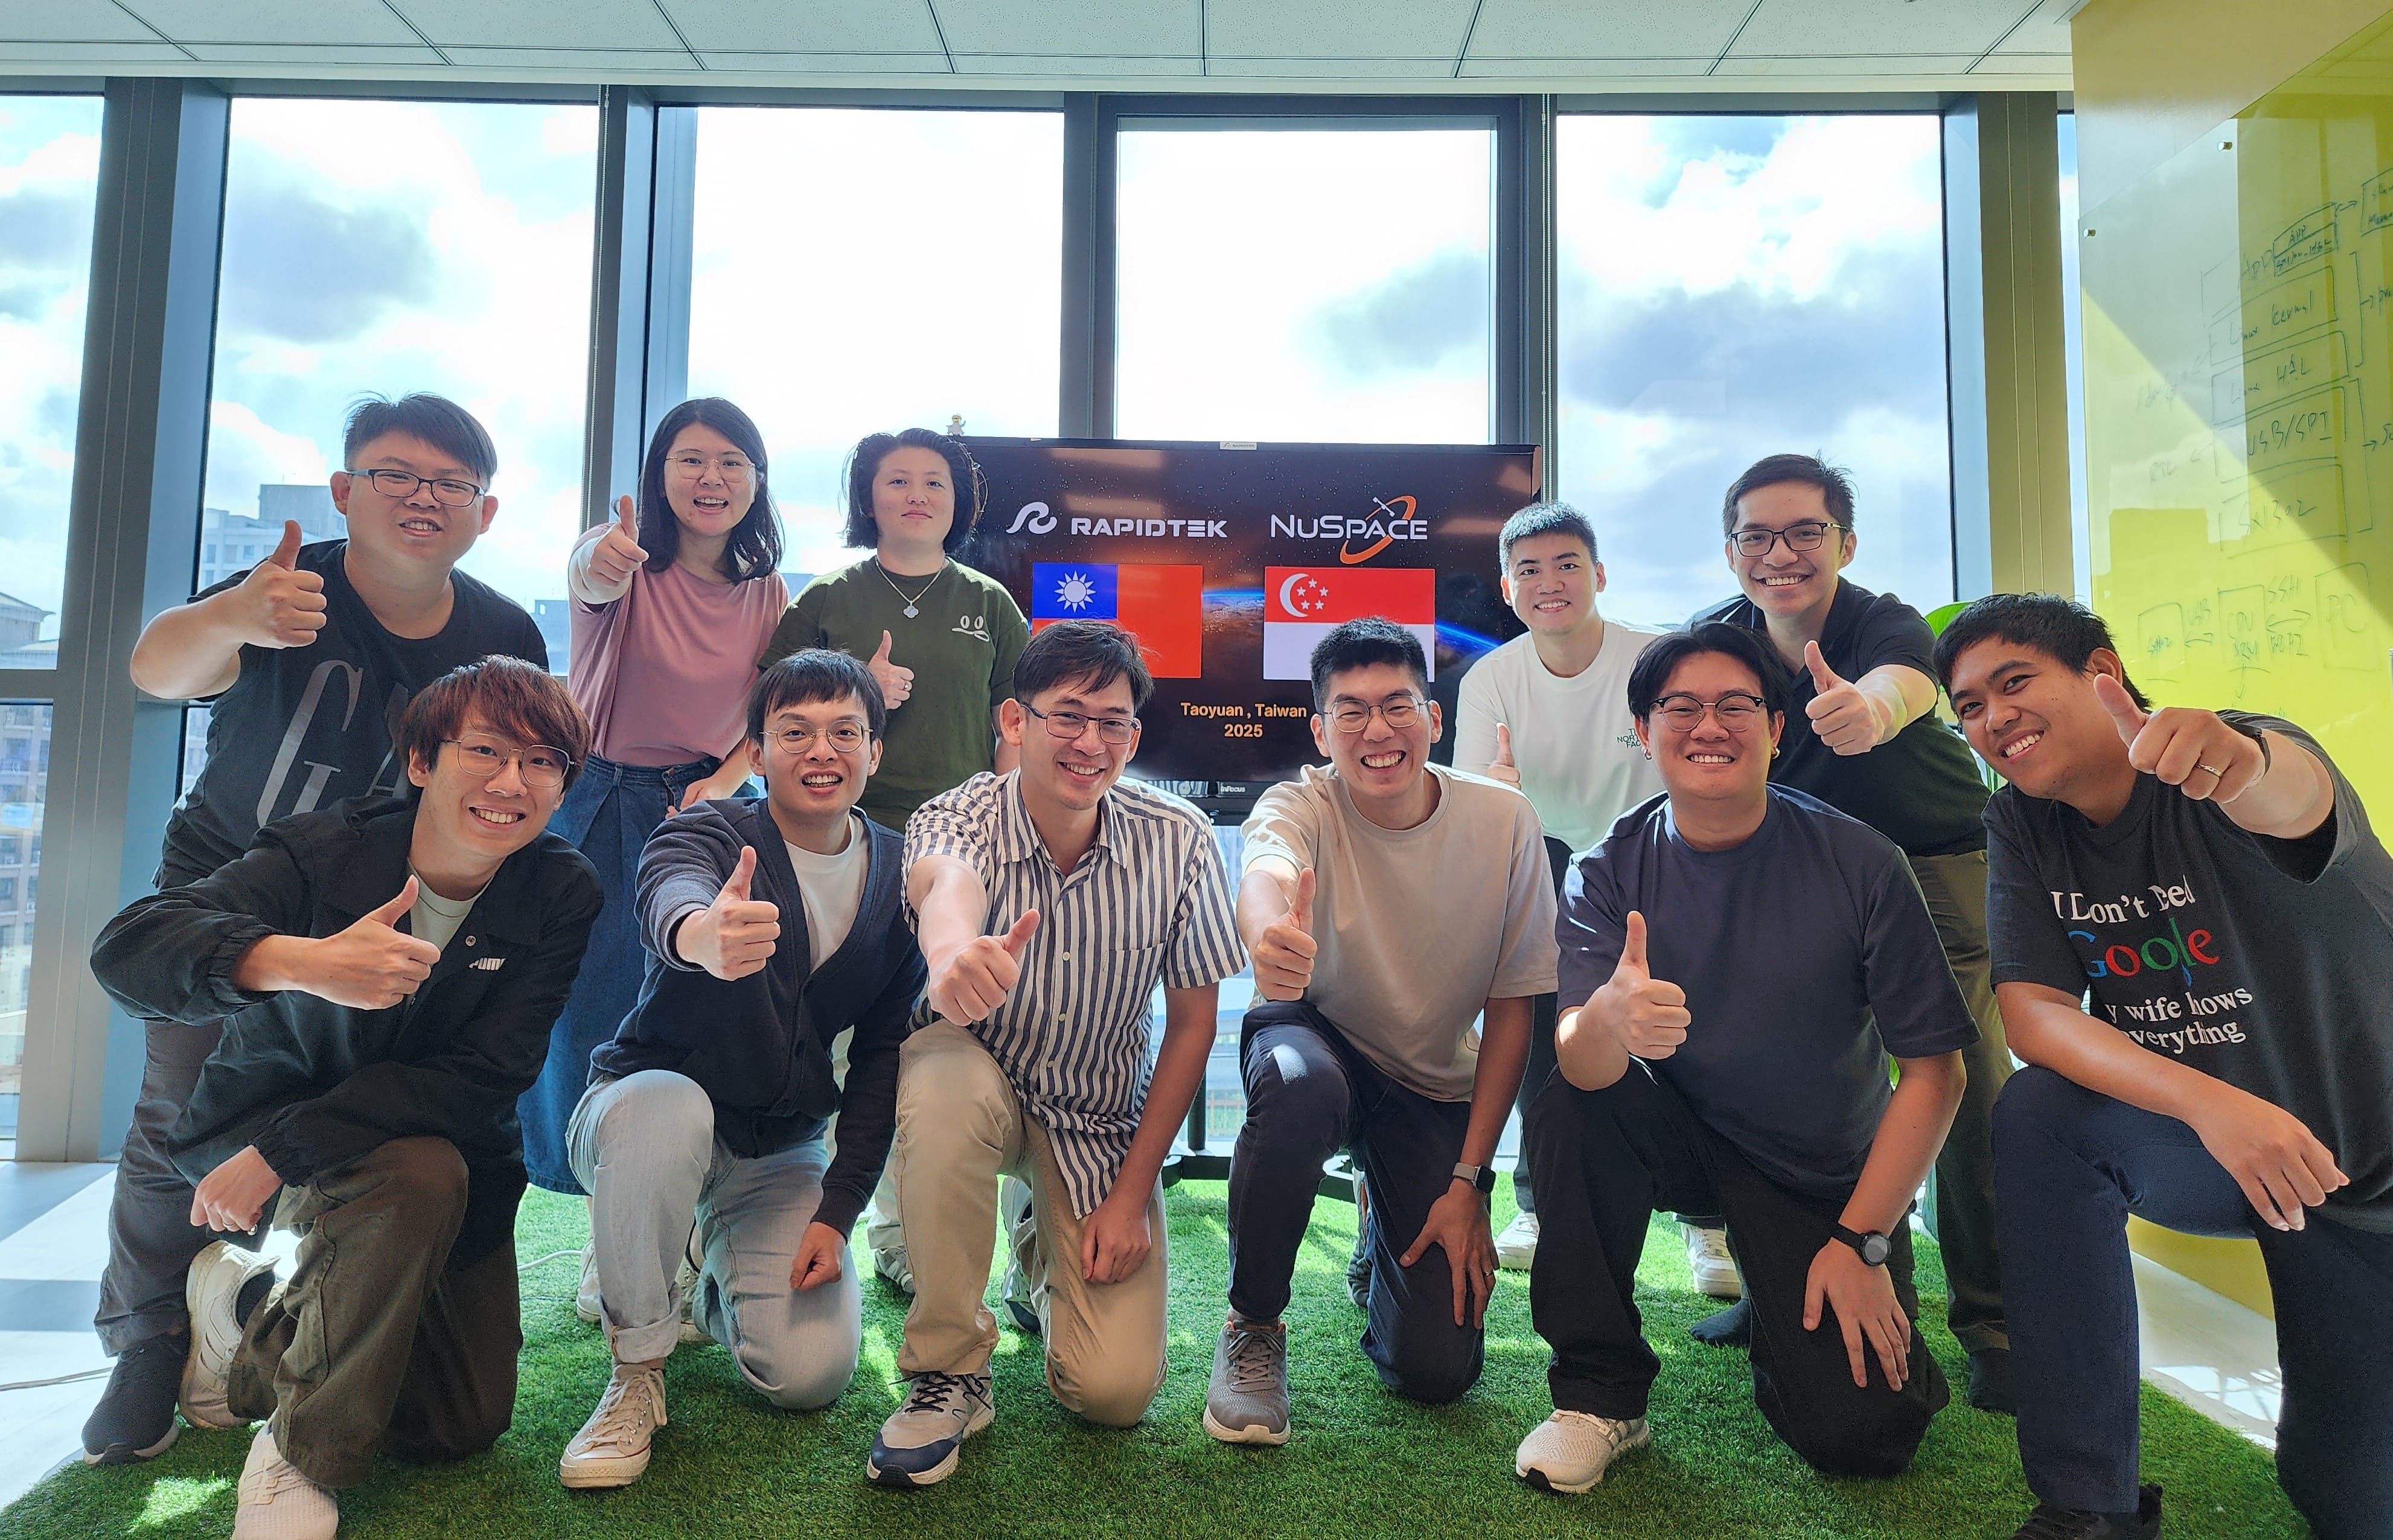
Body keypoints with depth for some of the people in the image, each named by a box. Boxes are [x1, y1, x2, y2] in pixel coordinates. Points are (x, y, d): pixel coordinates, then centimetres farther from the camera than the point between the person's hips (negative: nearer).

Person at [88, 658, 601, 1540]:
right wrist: (299, 962, -51)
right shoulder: (328, 851, -19)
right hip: (260, 1132, -3)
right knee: (421, 1172, -37)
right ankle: (299, 1451, -13)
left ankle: (248, 1305, 24)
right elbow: (126, 947, -31)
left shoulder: (562, 895, -17)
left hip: (452, 1155, 3)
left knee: (461, 1425, 2)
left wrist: (284, 1148, -29)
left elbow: (483, 1079, -23)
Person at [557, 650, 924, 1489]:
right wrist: (700, 934, -69)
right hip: (645, 1103, -3)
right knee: (667, 1107, -39)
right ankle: (637, 1372, -14)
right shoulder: (708, 835, -17)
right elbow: (668, 898, -43)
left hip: (780, 1150, 3)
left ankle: (718, 1282, 24)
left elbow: (882, 1056, -2)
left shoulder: (897, 876, -6)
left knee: (812, 1373, -12)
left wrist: (838, 1210, -8)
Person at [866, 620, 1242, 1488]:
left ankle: (1051, 1250, 26)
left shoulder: (1180, 844, -16)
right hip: (978, 1077, -1)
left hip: (1102, 1122, 1)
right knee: (942, 1078, -38)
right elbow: (945, 884, -47)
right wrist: (954, 952, -72)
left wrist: (1132, 1194, -10)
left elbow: (1192, 1019, -8)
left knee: (1116, 1394, -10)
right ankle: (949, 1372, -15)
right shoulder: (956, 820, -21)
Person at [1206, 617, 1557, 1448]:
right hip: (1318, 1038, -1)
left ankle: (1388, 1238, 28)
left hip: (1438, 1089, 2)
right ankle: (1253, 1328, -12)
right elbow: (1265, 873, -46)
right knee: (1297, 1083, -39)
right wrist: (1270, 936, -71)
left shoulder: (1504, 821, -15)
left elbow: (1511, 1009, -8)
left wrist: (1466, 1182, -11)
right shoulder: (1300, 804, -20)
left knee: (1435, 1368, -9)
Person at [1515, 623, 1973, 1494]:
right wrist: (1608, 1019, -50)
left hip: (1829, 1174, -1)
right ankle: (1601, 1392, -10)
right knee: (1567, 1099, -29)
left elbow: (1933, 1070, -11)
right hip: (1680, 1141, 1)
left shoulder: (1860, 864, -17)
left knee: (1862, 1435, -15)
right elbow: (1579, 1060, -25)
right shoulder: (1609, 872, -12)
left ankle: (1779, 1293, 21)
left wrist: (1861, 1242, -13)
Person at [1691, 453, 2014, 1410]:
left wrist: (1868, 709, -75)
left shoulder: (1885, 623, -27)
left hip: (1937, 857, -3)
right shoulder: (1718, 641, -13)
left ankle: (1994, 1322, 6)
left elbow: (1904, 683, -53)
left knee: (1969, 1081, -11)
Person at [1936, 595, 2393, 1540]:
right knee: (2038, 1112, -30)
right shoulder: (2020, 827, -10)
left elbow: (2296, 797, -48)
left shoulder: (2226, 772, -23)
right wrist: (2209, 1104, -34)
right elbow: (2033, 1014, -18)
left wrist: (2245, 763, -72)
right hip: (2199, 1142, 3)